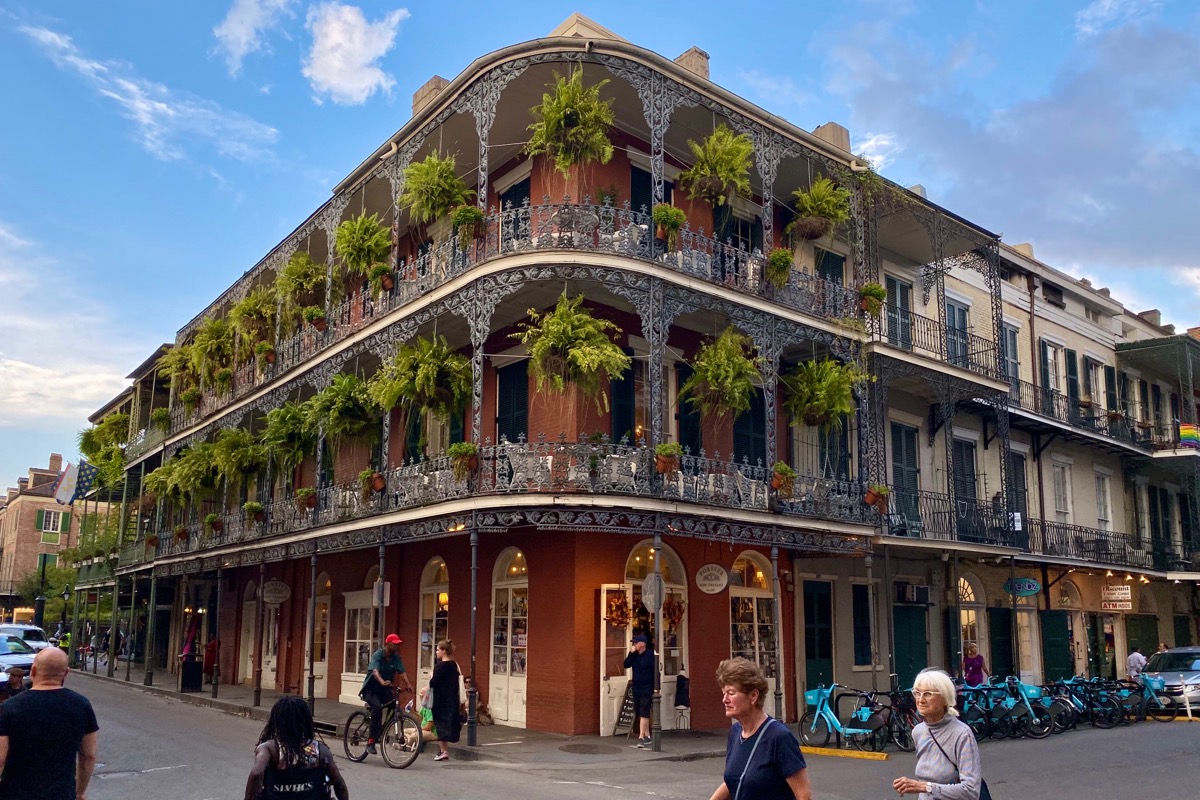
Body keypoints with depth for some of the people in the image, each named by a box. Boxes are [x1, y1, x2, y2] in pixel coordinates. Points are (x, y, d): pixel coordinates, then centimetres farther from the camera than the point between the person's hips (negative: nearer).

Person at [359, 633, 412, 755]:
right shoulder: (378, 655, -17)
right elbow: (375, 671, -34)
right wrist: (382, 682, -53)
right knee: (377, 707, -30)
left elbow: (402, 671, -14)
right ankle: (371, 742, -23)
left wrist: (408, 684, -33)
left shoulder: (396, 657, -2)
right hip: (371, 688, -5)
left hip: (384, 689, 5)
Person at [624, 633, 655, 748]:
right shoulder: (634, 655, 8)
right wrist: (630, 654, -12)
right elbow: (626, 665, -1)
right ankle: (647, 737, 23)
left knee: (644, 714, -12)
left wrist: (655, 689, -15)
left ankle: (641, 738, -16)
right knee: (640, 714, 13)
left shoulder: (650, 655, -11)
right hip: (636, 689, 7)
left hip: (647, 689, -7)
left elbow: (655, 672, -12)